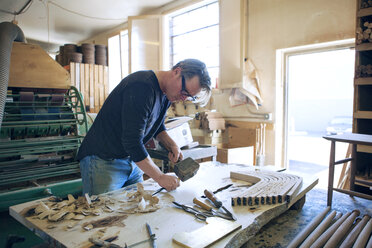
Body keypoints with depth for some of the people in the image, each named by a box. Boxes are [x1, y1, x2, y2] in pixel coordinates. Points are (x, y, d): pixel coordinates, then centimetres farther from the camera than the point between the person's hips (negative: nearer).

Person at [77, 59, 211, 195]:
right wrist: (160, 177, -22)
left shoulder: (166, 92, 3)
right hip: (103, 161, -8)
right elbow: (132, 141, -28)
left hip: (132, 161, 8)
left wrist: (172, 145, -2)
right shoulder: (142, 87, -25)